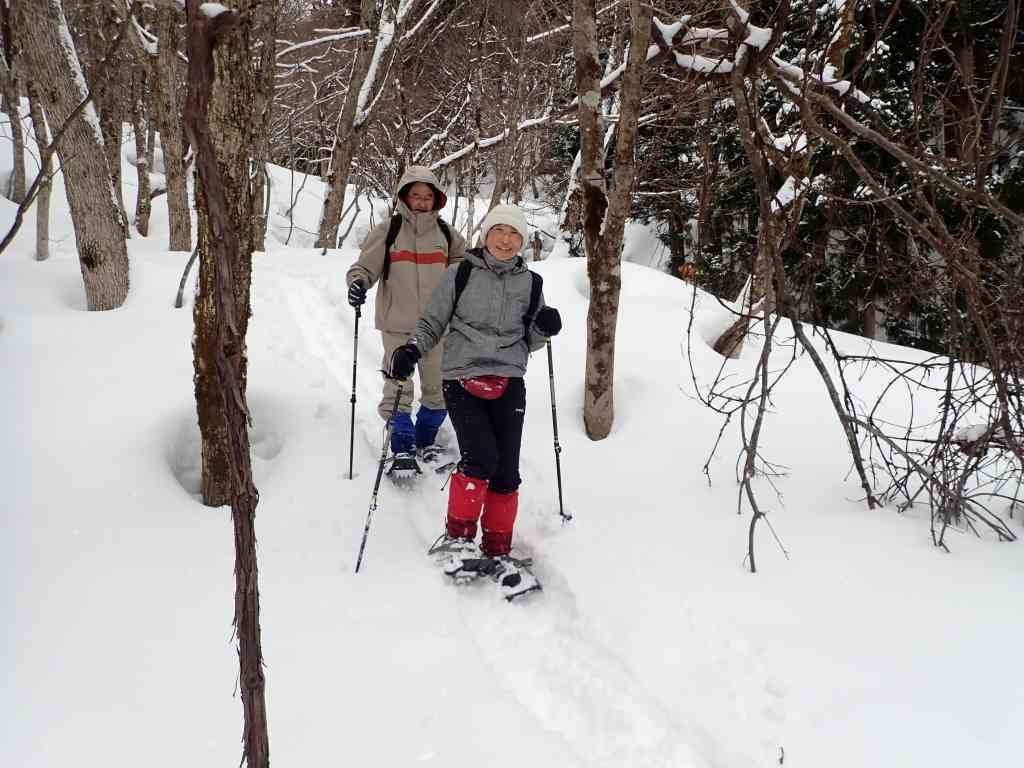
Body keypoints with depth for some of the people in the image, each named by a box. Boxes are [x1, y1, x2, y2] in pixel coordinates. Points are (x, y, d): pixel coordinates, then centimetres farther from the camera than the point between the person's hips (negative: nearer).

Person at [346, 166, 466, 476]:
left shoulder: (445, 233, 8)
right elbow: (365, 266, -3)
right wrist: (358, 282, -23)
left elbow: (461, 261, 25)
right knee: (398, 389, -5)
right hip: (397, 324, -3)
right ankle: (403, 450, 5)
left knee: (438, 388, 10)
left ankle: (426, 441, 30)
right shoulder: (388, 230, 0)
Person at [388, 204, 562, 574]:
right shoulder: (460, 275, 3)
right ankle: (457, 536, 2)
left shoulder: (531, 283, 11)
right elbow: (431, 324, 8)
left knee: (506, 470, 0)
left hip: (508, 383, 3)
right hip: (462, 379, -3)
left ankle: (497, 550, 15)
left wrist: (544, 328, -3)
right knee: (481, 458, -18)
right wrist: (411, 350, -10)